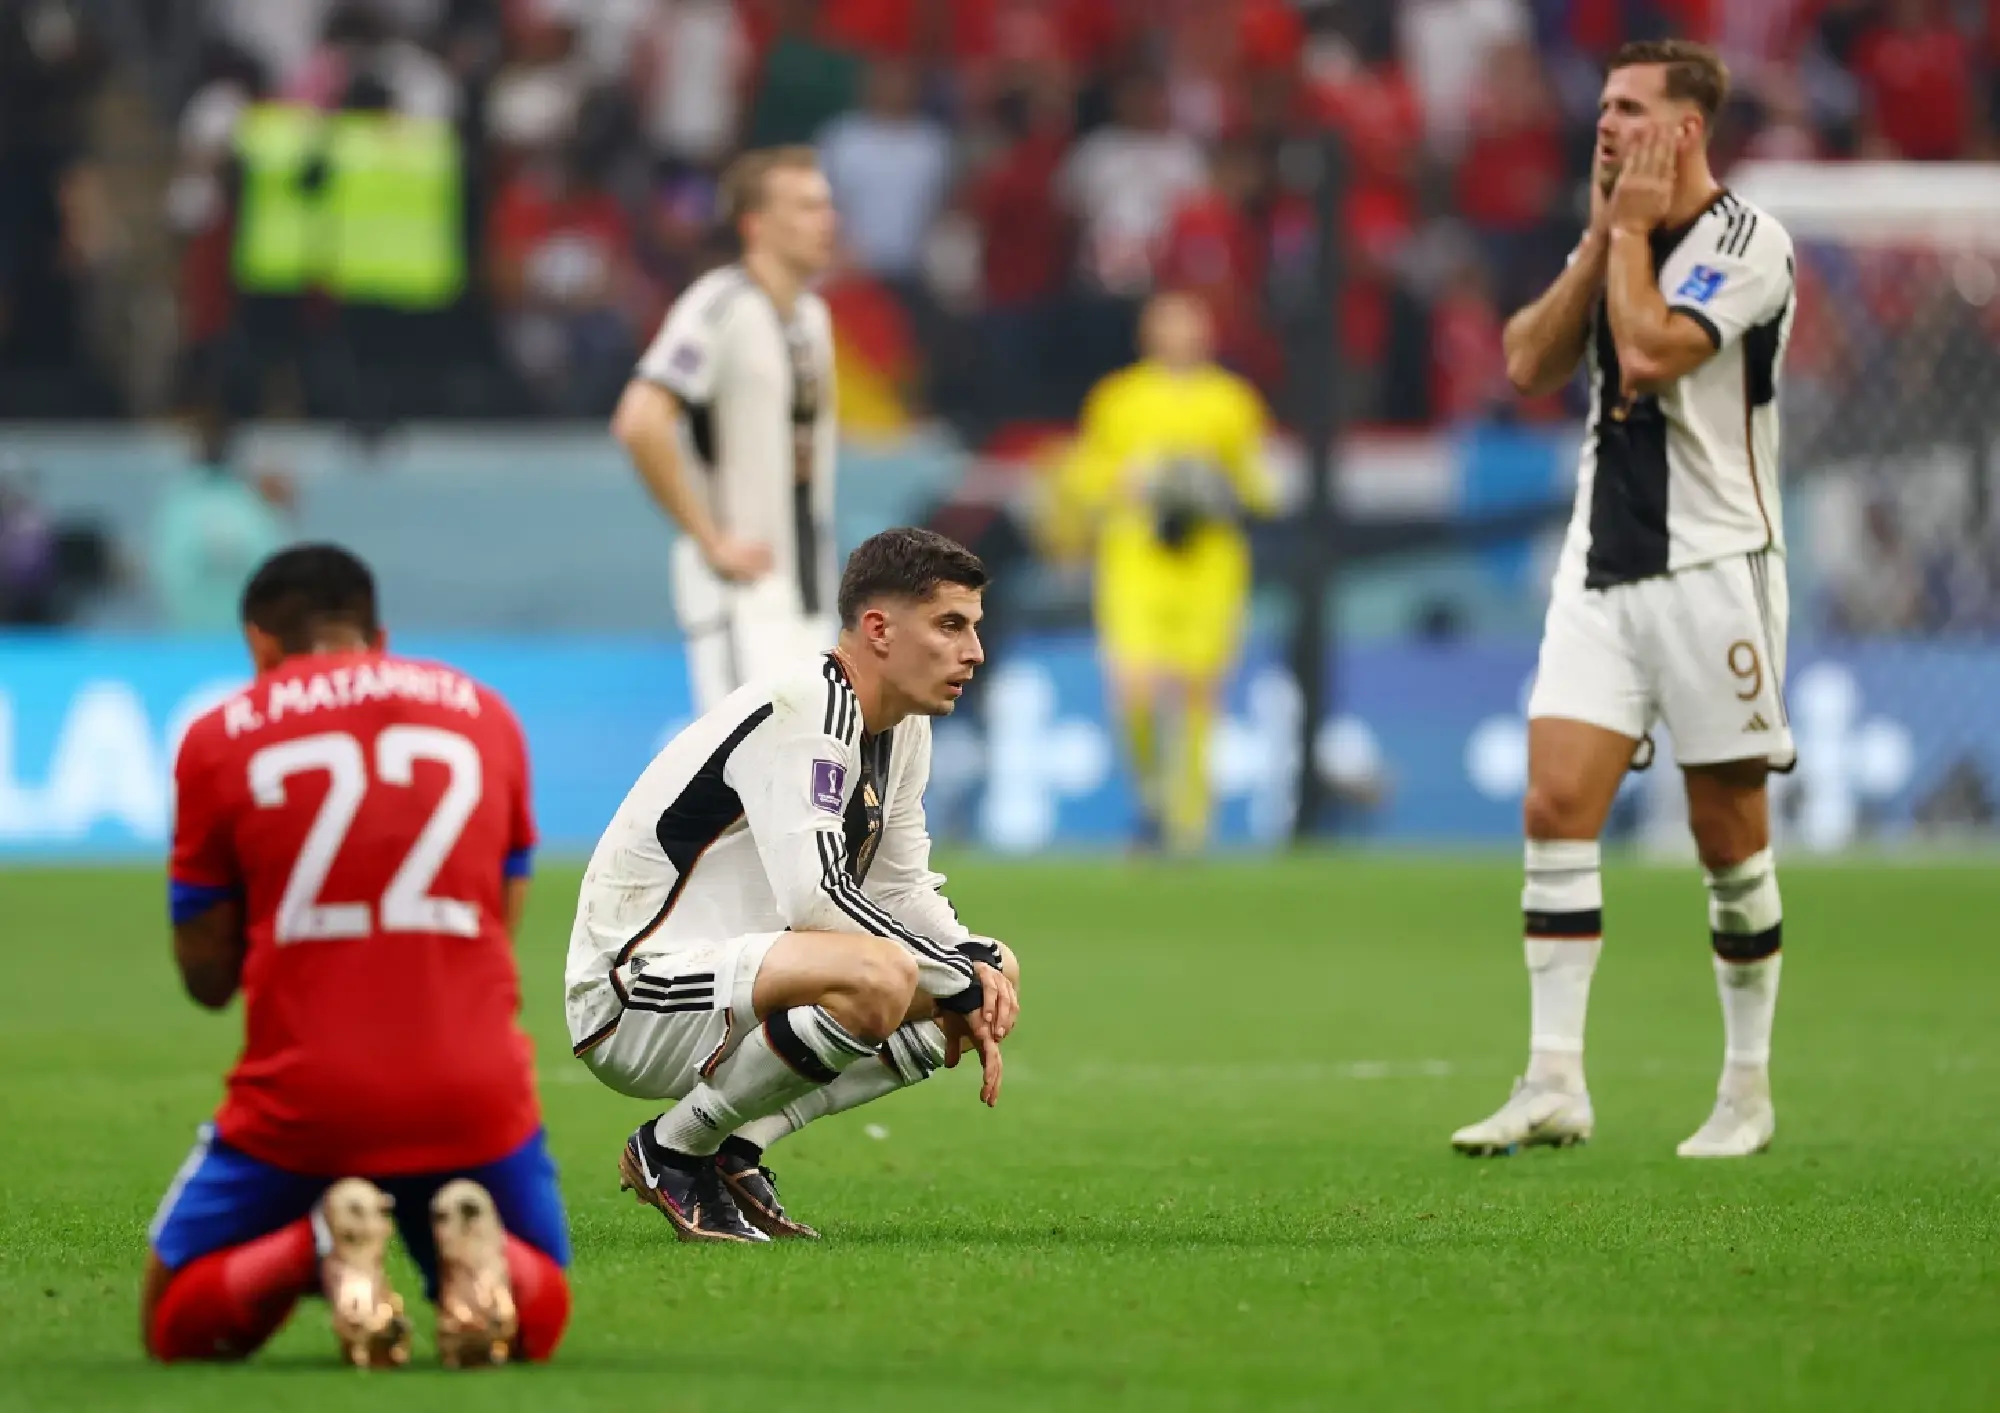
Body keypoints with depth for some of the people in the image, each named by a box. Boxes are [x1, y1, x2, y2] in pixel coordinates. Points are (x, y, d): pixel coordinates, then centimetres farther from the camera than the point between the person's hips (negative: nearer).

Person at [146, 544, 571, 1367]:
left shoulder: (219, 740, 5)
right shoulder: (485, 716, 12)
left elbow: (207, 977, 10)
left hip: (300, 1102, -2)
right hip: (477, 1096, 2)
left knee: (176, 1329, 17)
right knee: (536, 1321, 23)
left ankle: (316, 1247, -17)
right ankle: (478, 1252, -15)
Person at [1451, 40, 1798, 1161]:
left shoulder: (1747, 241, -10)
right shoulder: (1619, 240, 13)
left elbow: (1650, 353, -23)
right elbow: (1530, 365, 3)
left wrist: (1630, 230, -10)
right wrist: (1602, 235, -1)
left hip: (1713, 566, -6)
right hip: (1603, 565, 6)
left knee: (1730, 831, 1)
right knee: (1558, 805, -8)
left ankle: (1749, 1091, 13)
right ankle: (1556, 1086, -10)